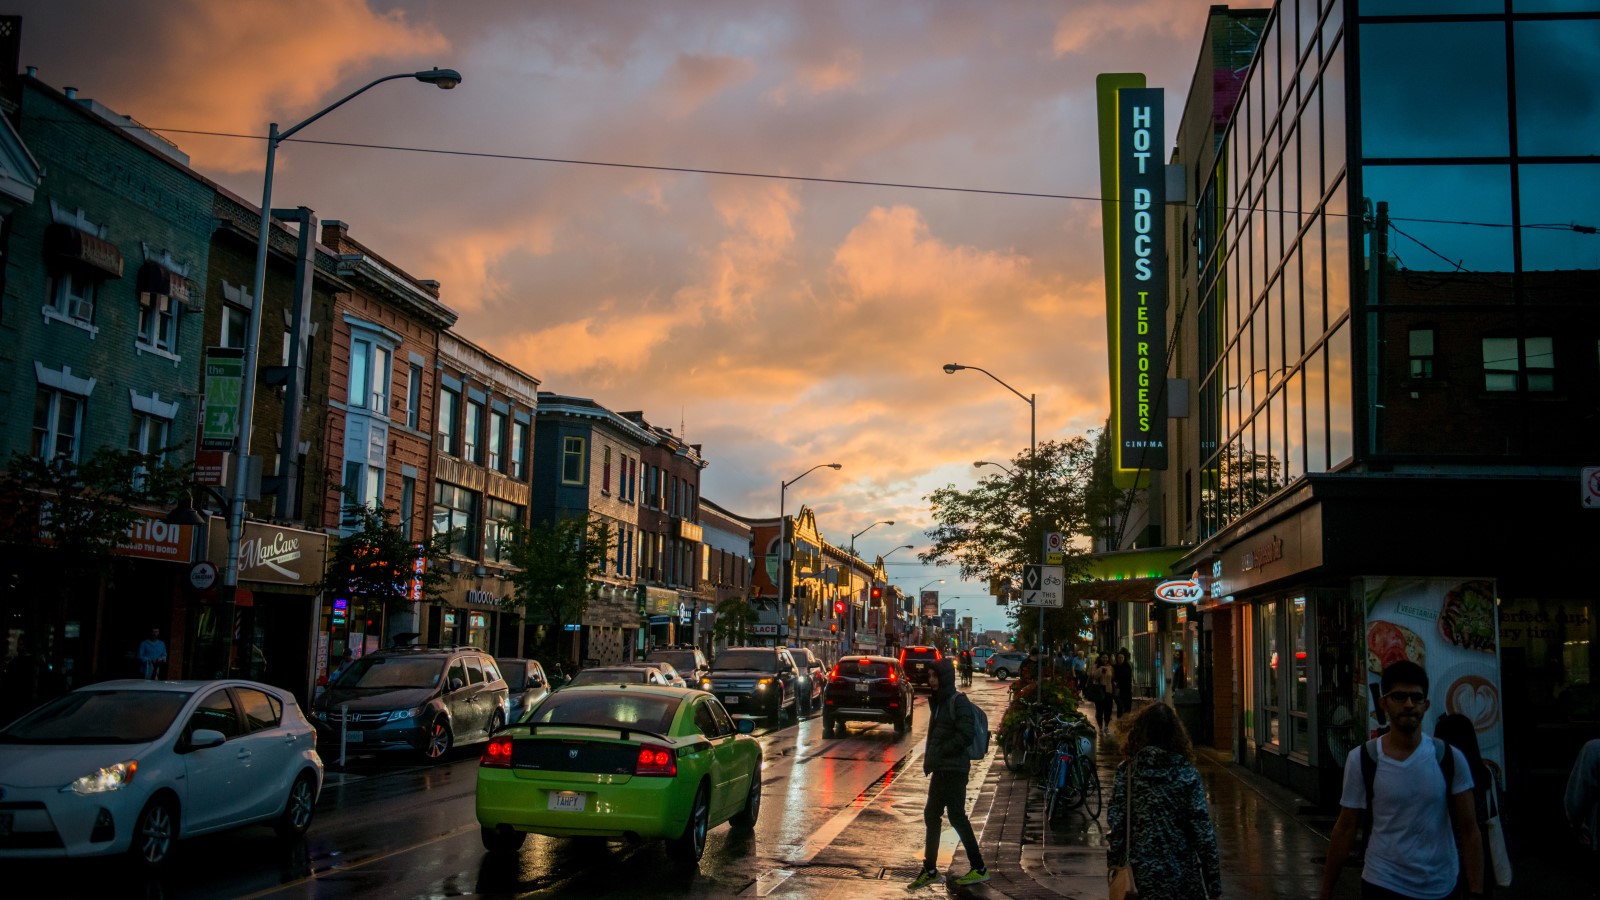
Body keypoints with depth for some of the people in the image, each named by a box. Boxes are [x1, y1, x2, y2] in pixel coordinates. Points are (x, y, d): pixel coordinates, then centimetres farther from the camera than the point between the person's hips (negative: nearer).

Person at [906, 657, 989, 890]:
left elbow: (965, 736, -21)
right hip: (940, 768, 9)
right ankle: (930, 869, 20)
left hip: (954, 769, -9)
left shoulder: (959, 702, -14)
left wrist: (938, 753, -19)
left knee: (956, 817, -4)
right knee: (931, 816, 11)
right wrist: (930, 756, 9)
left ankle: (979, 869, 7)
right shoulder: (938, 701, 14)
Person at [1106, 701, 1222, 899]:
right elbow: (1202, 828, -8)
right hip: (1183, 873, -1)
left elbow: (1116, 822, -6)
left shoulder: (1127, 771, -5)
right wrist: (1214, 882, -2)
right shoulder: (1187, 773, -7)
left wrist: (1113, 861, 4)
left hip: (1144, 873, 1)